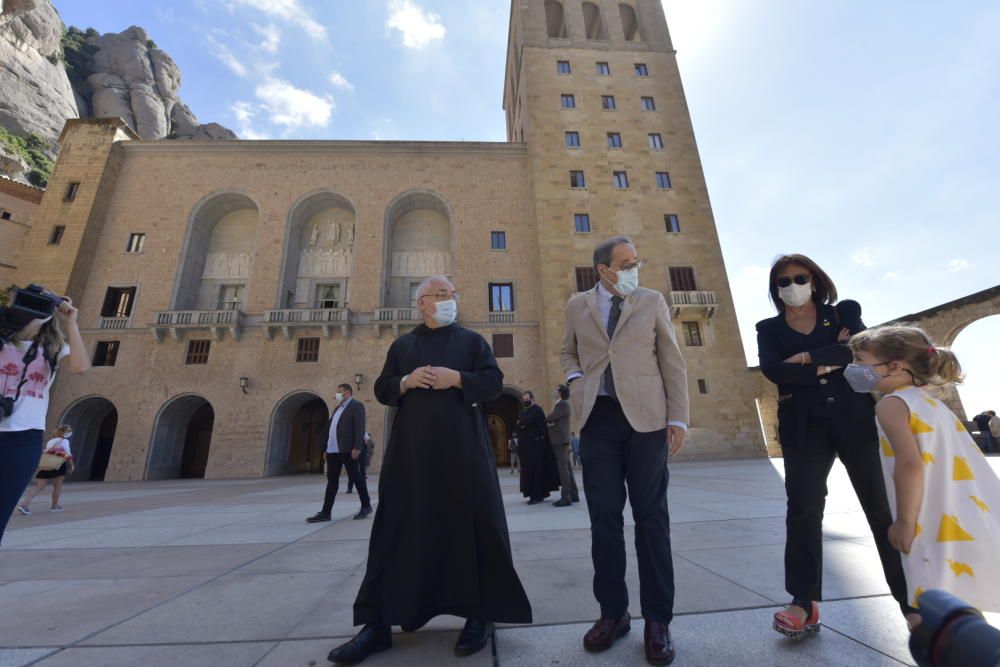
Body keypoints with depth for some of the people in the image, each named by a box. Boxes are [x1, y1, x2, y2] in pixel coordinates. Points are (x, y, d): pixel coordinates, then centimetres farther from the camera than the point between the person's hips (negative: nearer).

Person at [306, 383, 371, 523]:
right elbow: (330, 428, 21)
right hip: (334, 450, 8)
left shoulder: (357, 405, -5)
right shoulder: (338, 408, 21)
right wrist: (327, 449, 16)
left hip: (348, 449, -8)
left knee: (356, 477, 0)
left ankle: (366, 507, 12)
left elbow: (360, 427, -15)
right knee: (332, 481, 9)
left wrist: (357, 448, -23)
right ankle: (326, 512, 13)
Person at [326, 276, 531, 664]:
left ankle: (478, 615, 18)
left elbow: (494, 382, 1)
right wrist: (406, 382, -10)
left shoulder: (472, 341, 11)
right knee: (400, 529, 5)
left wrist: (457, 378, -14)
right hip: (412, 448, 2)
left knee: (470, 525, 2)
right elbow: (382, 390, 11)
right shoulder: (402, 345, 16)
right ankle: (378, 622, 17)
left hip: (463, 448, -1)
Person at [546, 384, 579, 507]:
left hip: (560, 440, -10)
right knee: (567, 467, 12)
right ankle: (573, 494, 17)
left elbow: (550, 418, -16)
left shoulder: (563, 404, -11)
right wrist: (549, 422, -5)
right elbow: (554, 420, 17)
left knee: (563, 468, -9)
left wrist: (545, 420, 5)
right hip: (560, 440, 10)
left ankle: (565, 497, -8)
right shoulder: (560, 404, 21)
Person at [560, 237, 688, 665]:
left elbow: (672, 362, 5)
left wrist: (678, 417, -2)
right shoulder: (577, 306, 10)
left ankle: (657, 619, 21)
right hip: (597, 417, 1)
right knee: (604, 518, 7)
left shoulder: (652, 301, 8)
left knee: (651, 518, 6)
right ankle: (613, 612, 23)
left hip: (645, 416, -1)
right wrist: (575, 380, -1)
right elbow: (568, 352, 20)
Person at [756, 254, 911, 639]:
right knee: (803, 510, -5)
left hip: (855, 419, 1)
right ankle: (804, 603, 0)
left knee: (883, 509, 7)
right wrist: (830, 362, -10)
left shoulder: (844, 312, 11)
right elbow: (772, 369, -9)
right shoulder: (769, 329, 9)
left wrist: (808, 357, -14)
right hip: (805, 426, 0)